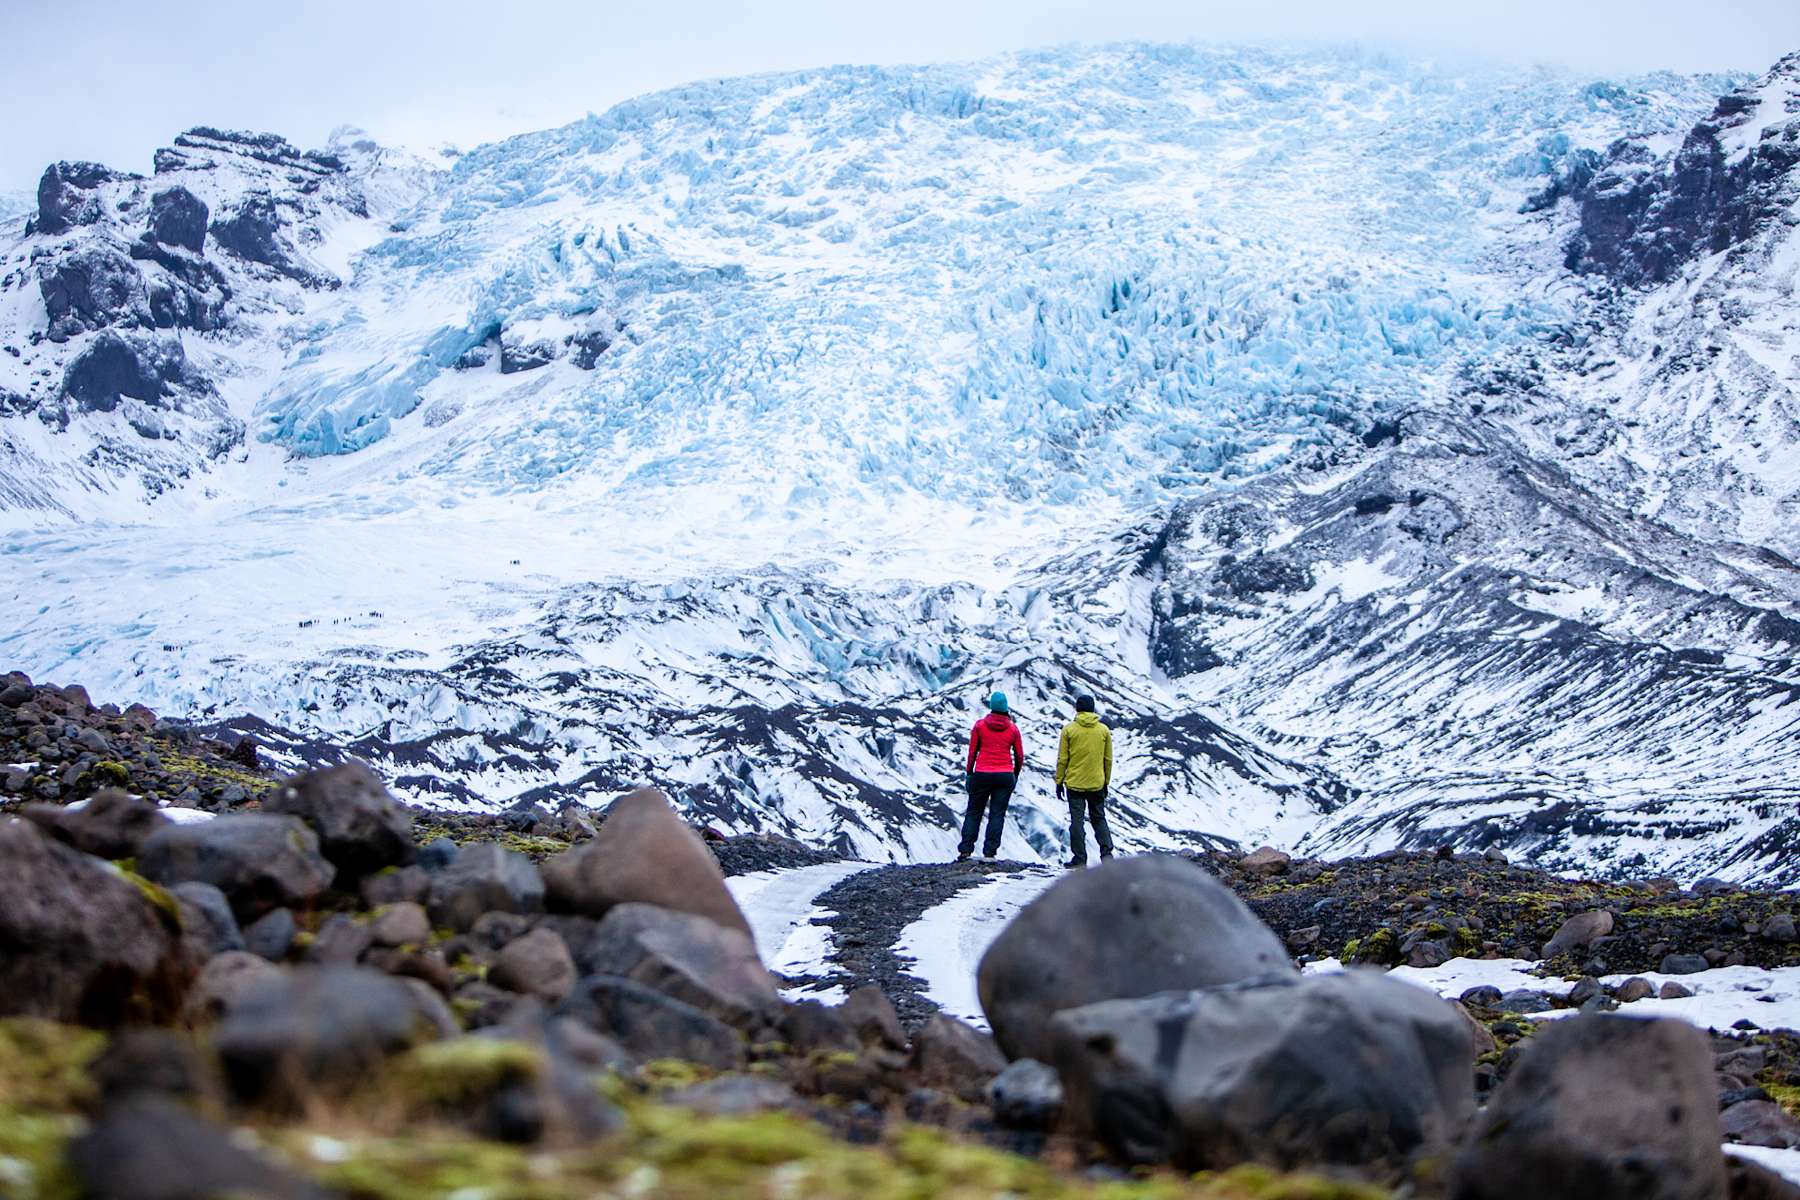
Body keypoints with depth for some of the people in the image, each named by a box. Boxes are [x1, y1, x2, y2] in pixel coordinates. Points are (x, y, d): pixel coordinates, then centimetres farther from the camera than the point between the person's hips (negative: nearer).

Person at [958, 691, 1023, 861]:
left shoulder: (980, 725, -2)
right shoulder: (1013, 729, 1)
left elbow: (972, 752, 1)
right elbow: (1019, 757, 7)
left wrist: (968, 772, 10)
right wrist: (1015, 775, 21)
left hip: (982, 775, 0)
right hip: (1005, 775, 0)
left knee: (973, 812, 8)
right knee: (997, 814, 4)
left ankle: (965, 850, 3)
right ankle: (990, 852, -2)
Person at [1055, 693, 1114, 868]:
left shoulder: (1069, 730, -6)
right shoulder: (1104, 730, 2)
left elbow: (1062, 759, -4)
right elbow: (1108, 759, 7)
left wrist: (1059, 781, 4)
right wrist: (1106, 782, 16)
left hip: (1074, 784, -2)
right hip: (1097, 784, 2)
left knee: (1076, 821, 2)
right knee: (1099, 819, 15)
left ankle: (1079, 859, 1)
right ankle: (1106, 852, 1)